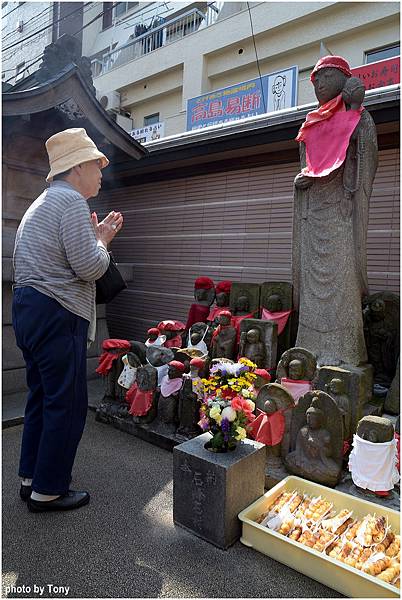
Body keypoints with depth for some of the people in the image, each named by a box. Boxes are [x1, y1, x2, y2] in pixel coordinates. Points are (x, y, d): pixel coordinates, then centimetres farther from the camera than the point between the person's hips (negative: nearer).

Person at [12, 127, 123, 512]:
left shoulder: (44, 202, 22)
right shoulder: (72, 201, -11)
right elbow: (90, 268, -18)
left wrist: (98, 235, 17)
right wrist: (102, 240, 0)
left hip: (27, 308, 11)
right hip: (56, 314, -11)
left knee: (41, 397, 17)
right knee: (66, 404, 0)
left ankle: (30, 479, 30)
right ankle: (48, 491, 13)